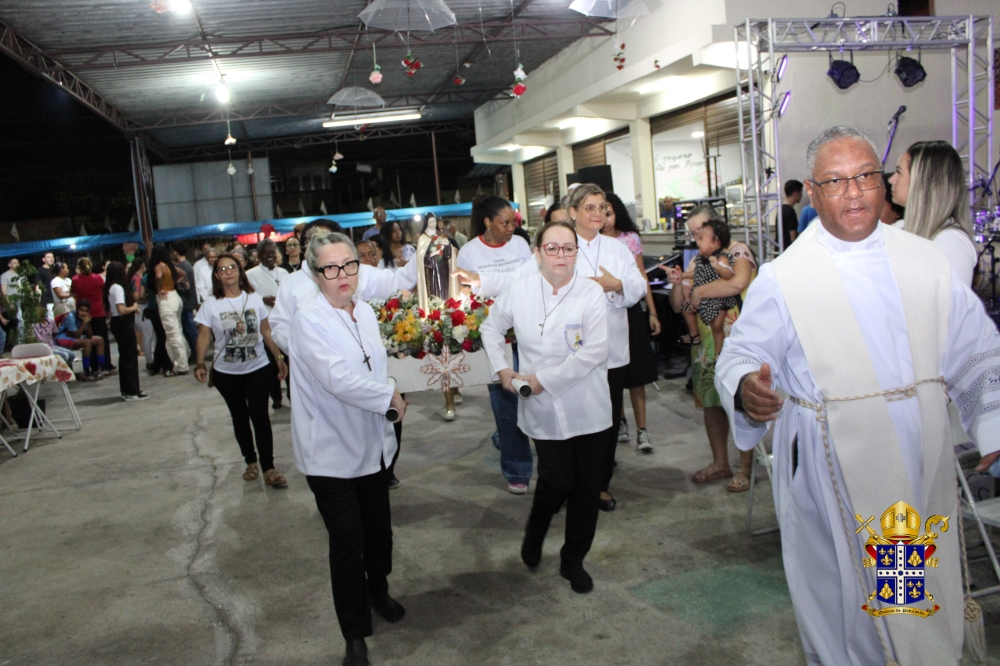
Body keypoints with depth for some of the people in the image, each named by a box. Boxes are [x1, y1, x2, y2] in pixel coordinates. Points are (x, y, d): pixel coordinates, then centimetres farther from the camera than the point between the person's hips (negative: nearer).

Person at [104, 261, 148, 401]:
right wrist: (134, 307, -8)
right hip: (124, 324, -10)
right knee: (130, 357, -4)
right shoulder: (118, 288, -17)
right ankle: (132, 392, -1)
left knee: (124, 356, 15)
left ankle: (126, 390, 22)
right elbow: (121, 310, -26)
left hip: (118, 323, 10)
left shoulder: (111, 287, 11)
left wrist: (133, 306, 4)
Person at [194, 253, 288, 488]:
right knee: (240, 417, 13)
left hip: (258, 368, -1)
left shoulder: (254, 299, -1)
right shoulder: (211, 304, -5)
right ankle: (251, 461, 28)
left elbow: (266, 331, 4)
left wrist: (279, 357, 1)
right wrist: (200, 364, -17)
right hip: (226, 373, 1)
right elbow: (203, 336, -5)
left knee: (260, 416, -7)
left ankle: (268, 468, -3)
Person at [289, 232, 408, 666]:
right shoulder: (310, 320, -18)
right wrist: (390, 398, -17)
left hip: (370, 442, 7)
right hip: (331, 449, -6)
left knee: (378, 527, 17)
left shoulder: (365, 311, 4)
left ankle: (378, 591, 45)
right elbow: (338, 378, -27)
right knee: (347, 538, -3)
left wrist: (385, 405, 7)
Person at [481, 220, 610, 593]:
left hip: (587, 408, 0)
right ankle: (535, 533, 30)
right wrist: (501, 369, 5)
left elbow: (593, 352, -16)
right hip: (544, 410, 0)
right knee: (557, 482, -4)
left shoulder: (591, 293, -8)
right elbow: (491, 328, 17)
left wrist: (543, 379, -15)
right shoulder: (519, 291, 0)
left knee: (587, 488, 8)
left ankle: (573, 561, 29)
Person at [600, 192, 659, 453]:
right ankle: (619, 422, 25)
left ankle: (641, 430, 4)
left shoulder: (631, 238, 3)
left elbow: (642, 277, 7)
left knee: (636, 373, -1)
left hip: (630, 310, 0)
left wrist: (652, 312, 6)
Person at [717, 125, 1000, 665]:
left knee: (930, 621, 18)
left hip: (923, 473, 4)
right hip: (835, 479, -4)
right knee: (846, 609, 10)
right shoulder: (782, 278, -7)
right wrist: (745, 388, -30)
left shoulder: (926, 261, 4)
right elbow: (741, 354, -8)